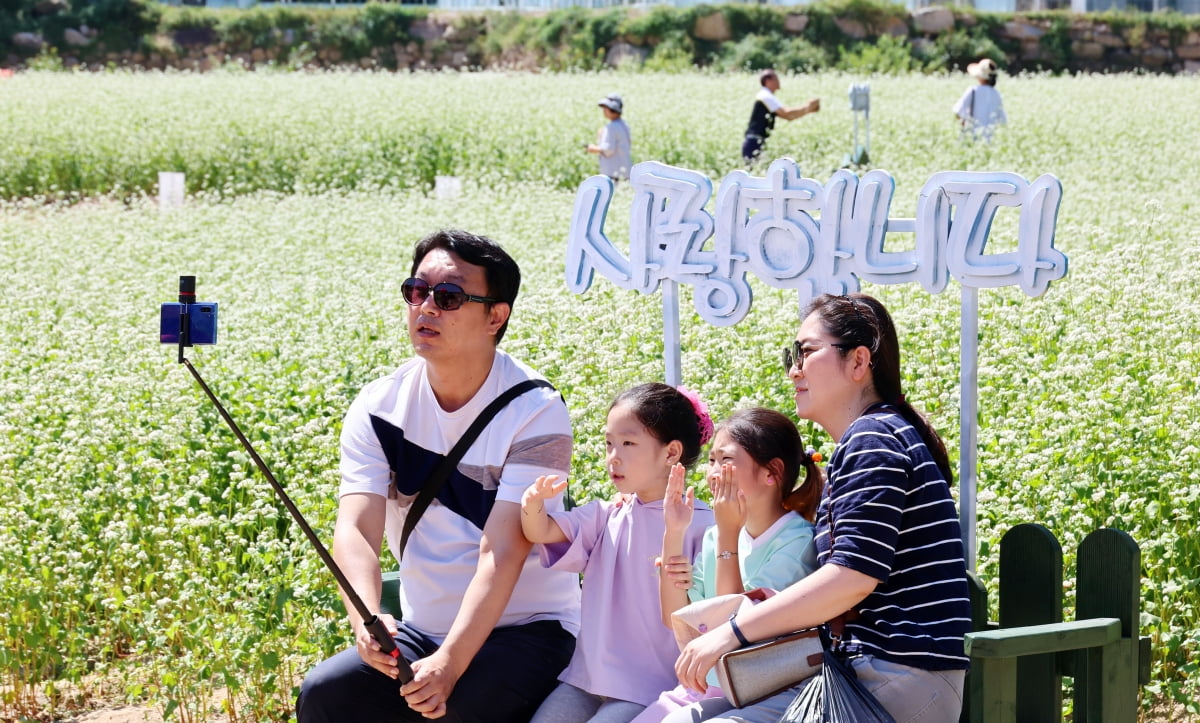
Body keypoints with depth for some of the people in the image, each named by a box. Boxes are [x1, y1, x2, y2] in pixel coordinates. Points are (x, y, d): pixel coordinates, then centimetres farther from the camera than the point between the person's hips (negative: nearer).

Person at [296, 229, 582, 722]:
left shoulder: (536, 412, -14)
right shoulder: (378, 408, -2)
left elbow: (501, 553, -23)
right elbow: (356, 530, -13)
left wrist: (450, 664, -35)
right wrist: (366, 620, -35)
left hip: (527, 628, -4)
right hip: (421, 631, 4)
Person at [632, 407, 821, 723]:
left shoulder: (796, 542, -13)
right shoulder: (714, 538, 8)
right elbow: (674, 617, 10)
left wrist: (728, 533, -14)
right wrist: (674, 533, 1)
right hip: (703, 687, 7)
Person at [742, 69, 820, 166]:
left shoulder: (767, 97, 20)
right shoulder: (766, 96, -11)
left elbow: (788, 116, 18)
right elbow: (787, 113, -18)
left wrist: (808, 109, 9)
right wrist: (807, 108, -11)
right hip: (754, 144, -11)